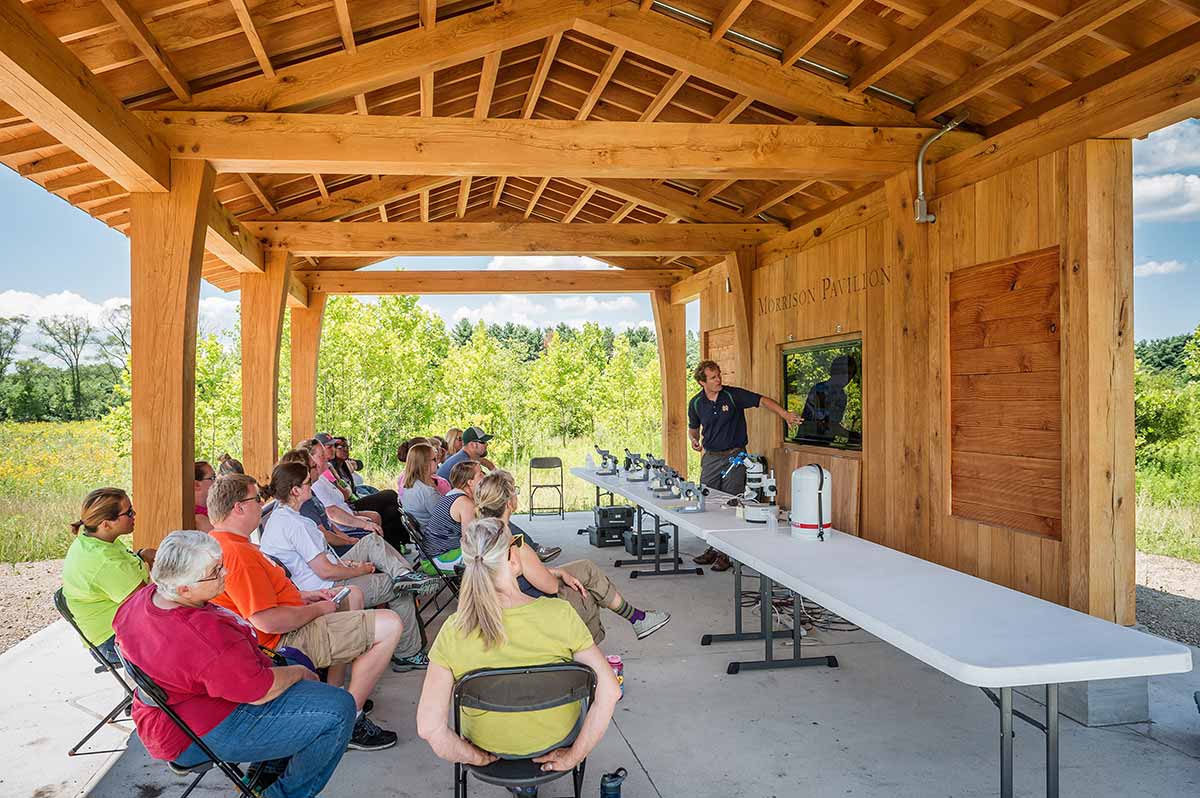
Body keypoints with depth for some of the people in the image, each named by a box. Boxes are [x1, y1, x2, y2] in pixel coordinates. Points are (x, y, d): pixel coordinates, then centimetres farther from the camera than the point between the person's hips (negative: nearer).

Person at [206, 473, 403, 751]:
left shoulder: (217, 543, 9)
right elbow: (269, 621, -31)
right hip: (285, 641, -12)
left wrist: (304, 596, 12)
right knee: (390, 625, -17)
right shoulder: (238, 554, -26)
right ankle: (349, 718, -6)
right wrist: (317, 609, -15)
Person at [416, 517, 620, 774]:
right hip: (556, 738, -1)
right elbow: (609, 690, -25)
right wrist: (573, 756, -13)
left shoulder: (453, 632, -24)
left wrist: (478, 757, -9)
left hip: (490, 745, 1)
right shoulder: (559, 614, -26)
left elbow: (429, 728, -25)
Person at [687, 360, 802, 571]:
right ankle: (712, 549, 21)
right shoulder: (696, 403, 2)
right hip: (710, 457, 4)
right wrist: (694, 440, -6)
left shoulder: (733, 395, -9)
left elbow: (762, 400, -13)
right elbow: (693, 427, 16)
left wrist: (785, 414, -27)